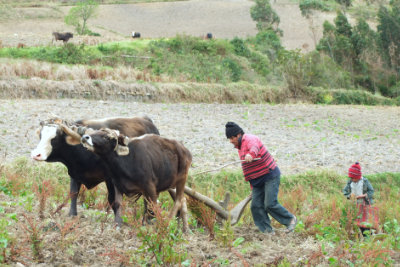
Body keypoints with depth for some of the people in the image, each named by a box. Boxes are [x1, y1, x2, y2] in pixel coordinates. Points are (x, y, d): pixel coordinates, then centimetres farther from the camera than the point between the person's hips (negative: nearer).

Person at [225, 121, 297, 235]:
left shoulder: (250, 139, -15)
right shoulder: (240, 146, 15)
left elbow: (254, 147, -42)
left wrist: (251, 154, -65)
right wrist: (252, 183, 24)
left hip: (270, 175, -9)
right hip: (257, 181, 9)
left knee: (270, 204, -14)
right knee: (256, 206, -2)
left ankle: (290, 219, 6)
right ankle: (267, 230, 1)